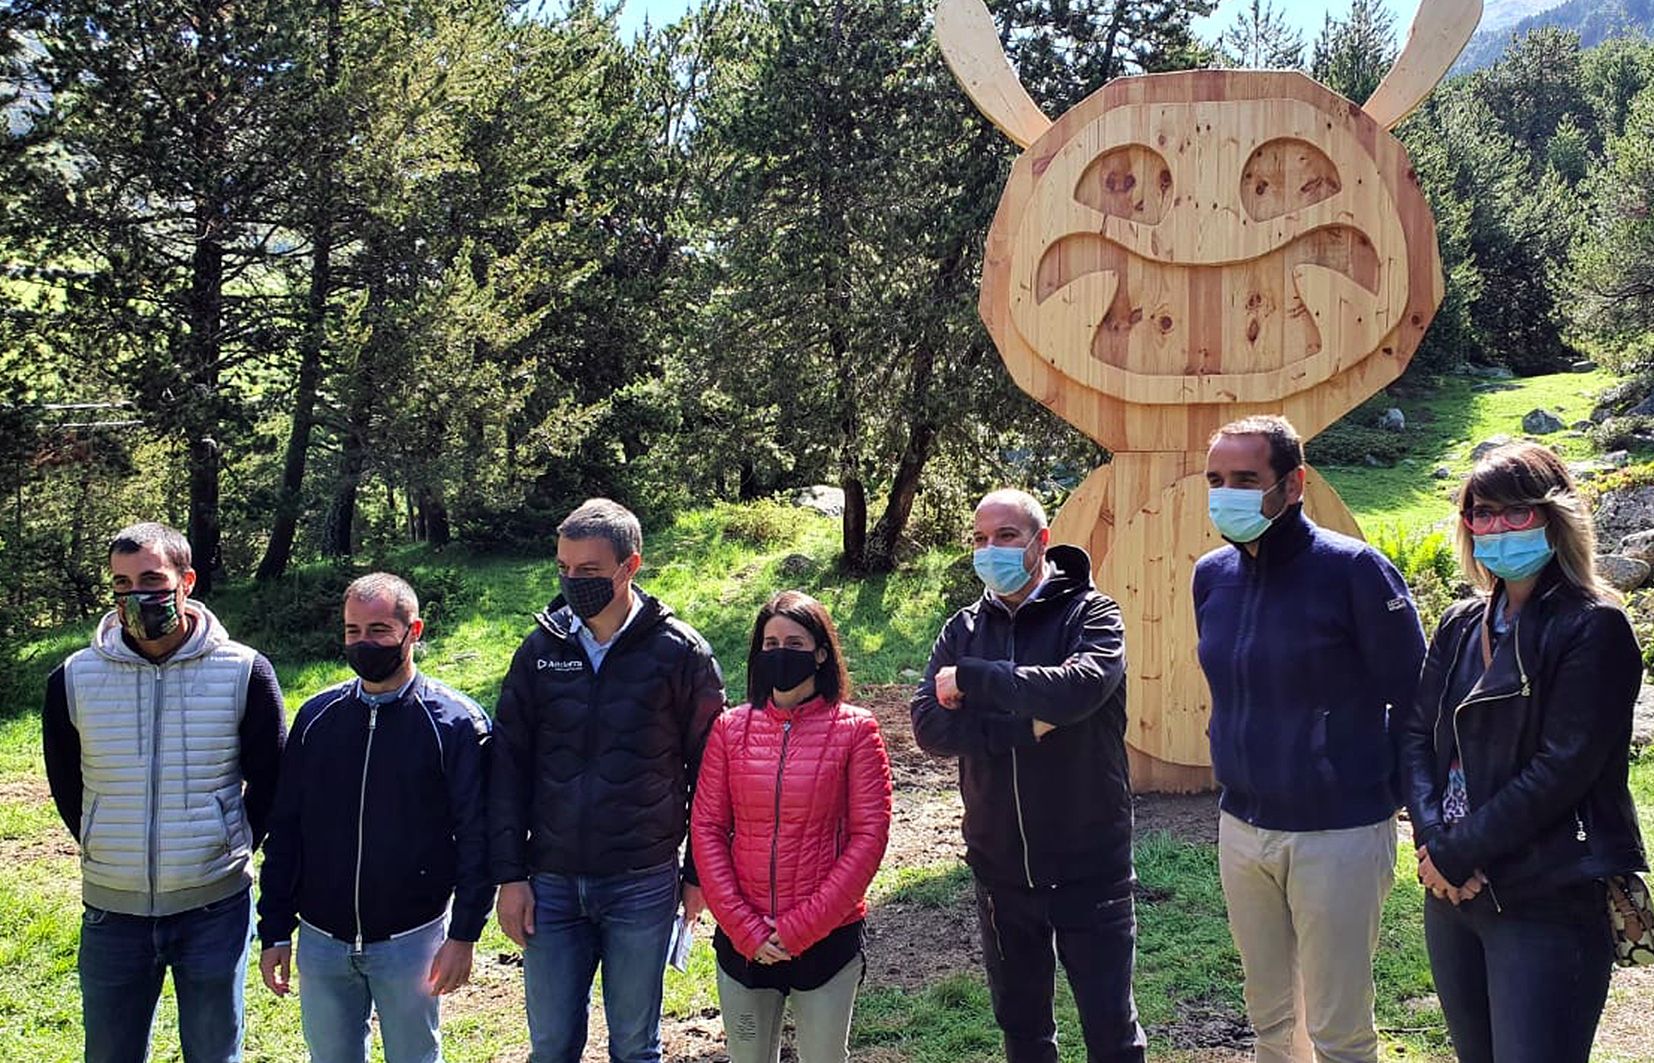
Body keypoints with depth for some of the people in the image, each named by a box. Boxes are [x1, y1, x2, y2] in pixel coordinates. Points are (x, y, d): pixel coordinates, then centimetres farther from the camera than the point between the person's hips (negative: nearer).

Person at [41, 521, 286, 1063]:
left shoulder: (245, 673, -8)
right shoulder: (73, 680, -4)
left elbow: (270, 781, 4)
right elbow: (66, 786, 10)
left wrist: (230, 851, 5)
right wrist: (111, 855, 10)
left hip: (216, 909, -1)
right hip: (112, 911, 2)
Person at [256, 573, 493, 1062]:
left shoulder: (455, 722, -8)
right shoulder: (317, 717, 3)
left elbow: (476, 835, -8)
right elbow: (285, 830, 7)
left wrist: (464, 934, -11)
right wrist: (276, 931, 5)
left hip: (411, 943, -3)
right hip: (321, 943, 3)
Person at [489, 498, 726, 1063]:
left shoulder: (679, 651, -5)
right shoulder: (541, 649, 2)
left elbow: (708, 768, 0)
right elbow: (508, 766, 5)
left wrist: (699, 873, 0)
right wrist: (509, 875, 1)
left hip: (642, 886, -2)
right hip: (551, 883, 2)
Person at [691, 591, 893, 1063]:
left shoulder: (855, 730, -5)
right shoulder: (731, 729, 1)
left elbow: (869, 836, -9)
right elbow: (706, 829, 0)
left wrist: (801, 927, -12)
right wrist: (743, 927, -9)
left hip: (827, 938, -2)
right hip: (741, 941, 2)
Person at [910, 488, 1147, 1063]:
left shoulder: (1091, 615, -8)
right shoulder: (965, 628, 3)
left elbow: (1075, 690, -30)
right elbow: (928, 725, -9)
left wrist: (969, 679, -20)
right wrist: (1024, 725, -21)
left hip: (1089, 866, -4)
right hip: (1000, 869, 4)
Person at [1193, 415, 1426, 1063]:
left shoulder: (1352, 569, -14)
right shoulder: (1212, 576, 4)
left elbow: (1413, 697, -9)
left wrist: (1397, 794, -5)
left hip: (1338, 833, -6)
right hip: (1241, 828, 6)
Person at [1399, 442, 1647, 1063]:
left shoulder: (1591, 627, -9)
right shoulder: (1461, 627, 11)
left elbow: (1561, 769, -16)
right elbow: (1416, 734, 6)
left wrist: (1458, 852, -14)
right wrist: (1434, 843, -9)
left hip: (1545, 902, -6)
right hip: (1454, 893, 6)